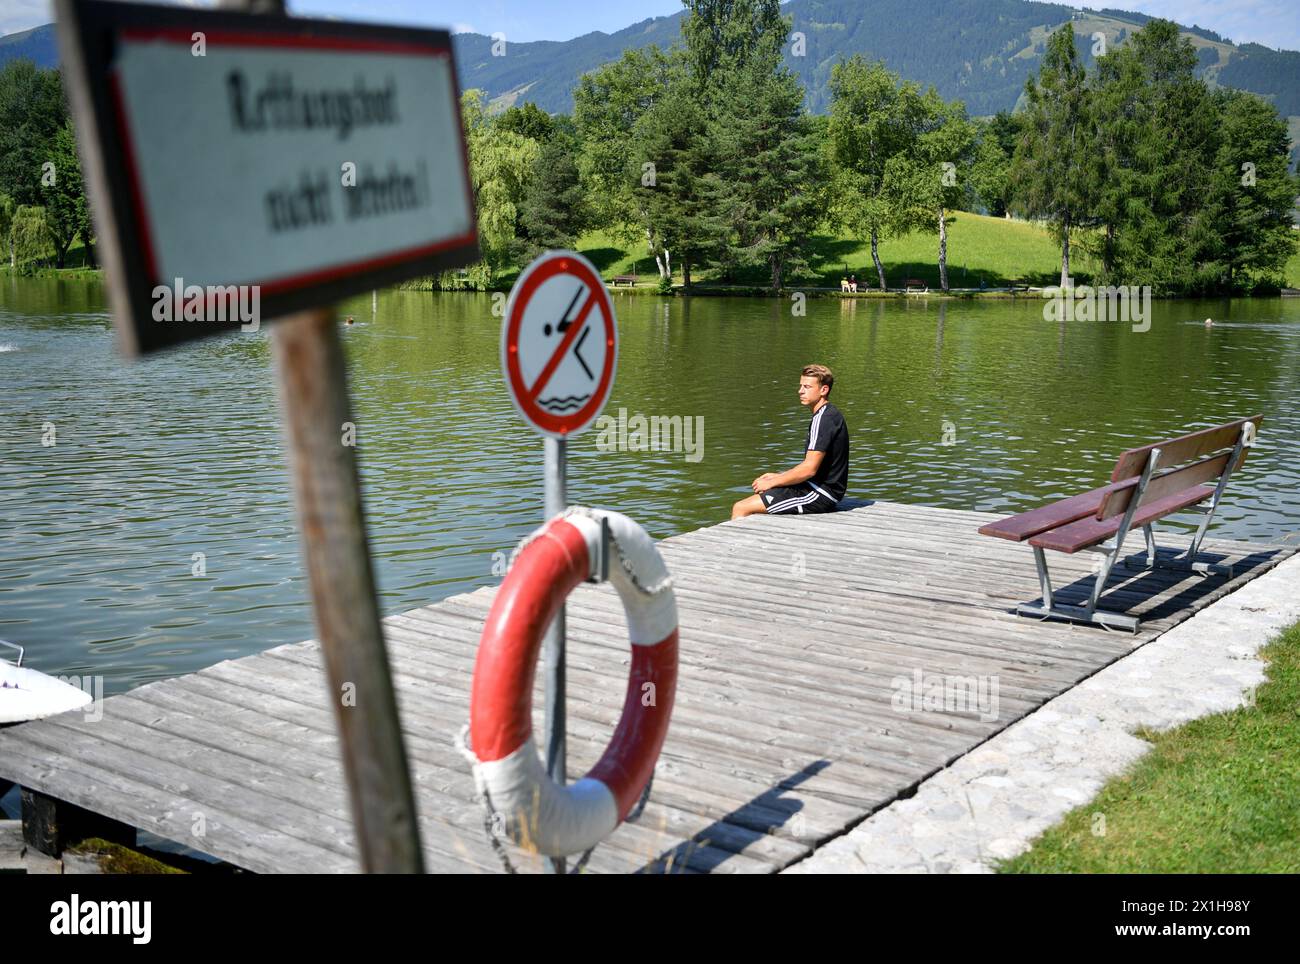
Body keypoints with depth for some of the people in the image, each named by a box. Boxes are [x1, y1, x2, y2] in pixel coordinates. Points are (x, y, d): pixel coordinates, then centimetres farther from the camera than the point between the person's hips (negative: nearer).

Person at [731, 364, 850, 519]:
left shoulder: (823, 419, -17)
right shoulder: (831, 414, 15)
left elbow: (809, 469, -23)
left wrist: (772, 482, -12)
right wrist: (778, 476, 14)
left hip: (819, 495, -11)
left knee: (740, 508, -12)